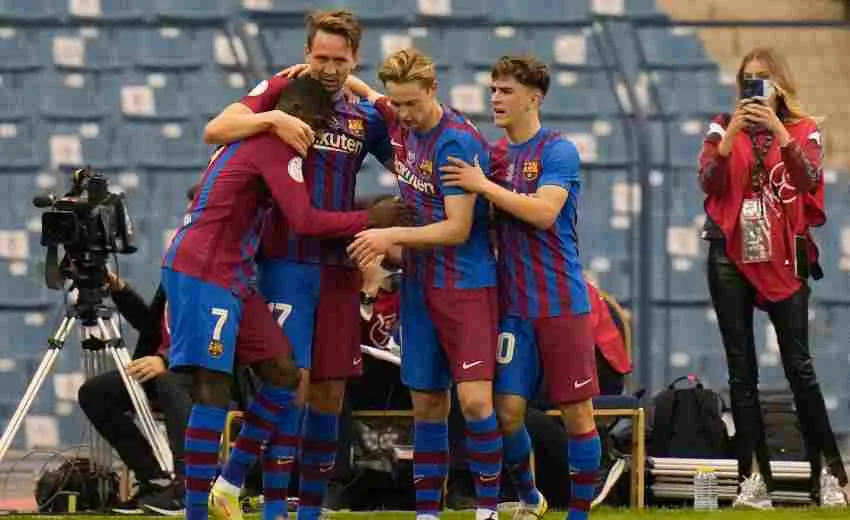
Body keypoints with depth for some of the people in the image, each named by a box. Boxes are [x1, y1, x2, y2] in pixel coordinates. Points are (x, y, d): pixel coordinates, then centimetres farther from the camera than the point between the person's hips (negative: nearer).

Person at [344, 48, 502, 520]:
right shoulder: (400, 124, 4)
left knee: (475, 399, -14)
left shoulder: (458, 142, -18)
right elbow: (367, 94, 28)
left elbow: (457, 229, -19)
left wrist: (392, 237, -21)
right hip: (420, 283, 7)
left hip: (467, 285, -7)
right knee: (427, 402, 7)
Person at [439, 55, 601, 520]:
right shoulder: (493, 154, 11)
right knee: (507, 411, 1)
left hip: (561, 302, -5)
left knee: (576, 412, 0)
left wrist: (484, 186, -19)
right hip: (512, 304, 5)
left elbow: (543, 212, -22)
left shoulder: (558, 151, -8)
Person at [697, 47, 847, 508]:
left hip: (784, 260, -2)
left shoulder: (803, 130, 5)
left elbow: (809, 179, -13)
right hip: (731, 259, 2)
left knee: (799, 366, -7)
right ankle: (754, 478, 1)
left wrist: (778, 131, -23)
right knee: (741, 371, 1)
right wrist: (731, 136, -19)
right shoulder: (723, 127, 8)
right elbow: (708, 181, -6)